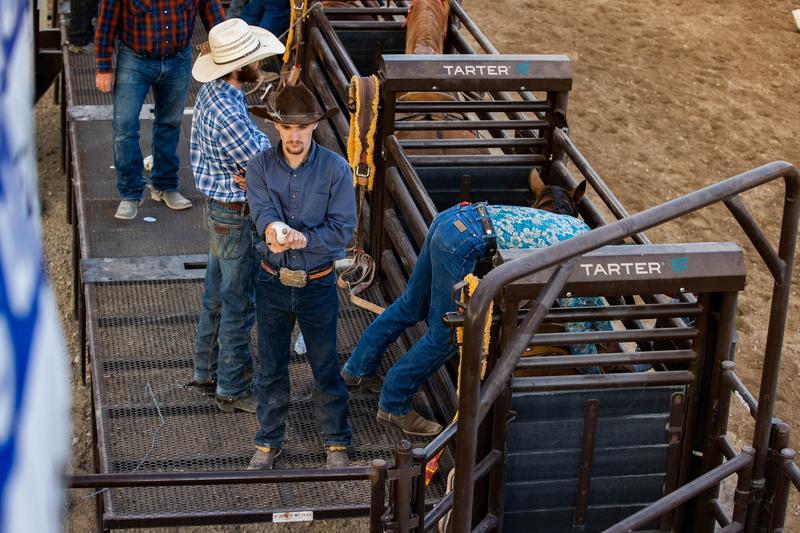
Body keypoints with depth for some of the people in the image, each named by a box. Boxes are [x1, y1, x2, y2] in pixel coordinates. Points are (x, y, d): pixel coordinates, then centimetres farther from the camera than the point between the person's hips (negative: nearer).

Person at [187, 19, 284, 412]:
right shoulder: (228, 115, -31)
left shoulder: (210, 92, 0)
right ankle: (233, 390, 17)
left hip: (216, 207, 10)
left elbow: (196, 152, 10)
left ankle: (206, 371, 36)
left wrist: (235, 173, 0)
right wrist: (261, 138, -2)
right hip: (237, 217, -10)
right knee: (238, 305, 4)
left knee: (216, 295, 21)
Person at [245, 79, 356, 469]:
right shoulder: (260, 166, -6)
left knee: (325, 367, 11)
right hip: (273, 282, 2)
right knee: (270, 368, 14)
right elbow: (262, 210, -21)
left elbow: (343, 228, -14)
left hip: (317, 284, -1)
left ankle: (336, 442, 29)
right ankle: (268, 442, 30)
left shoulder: (335, 168, -11)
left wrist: (304, 239, -29)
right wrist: (273, 228, -45)